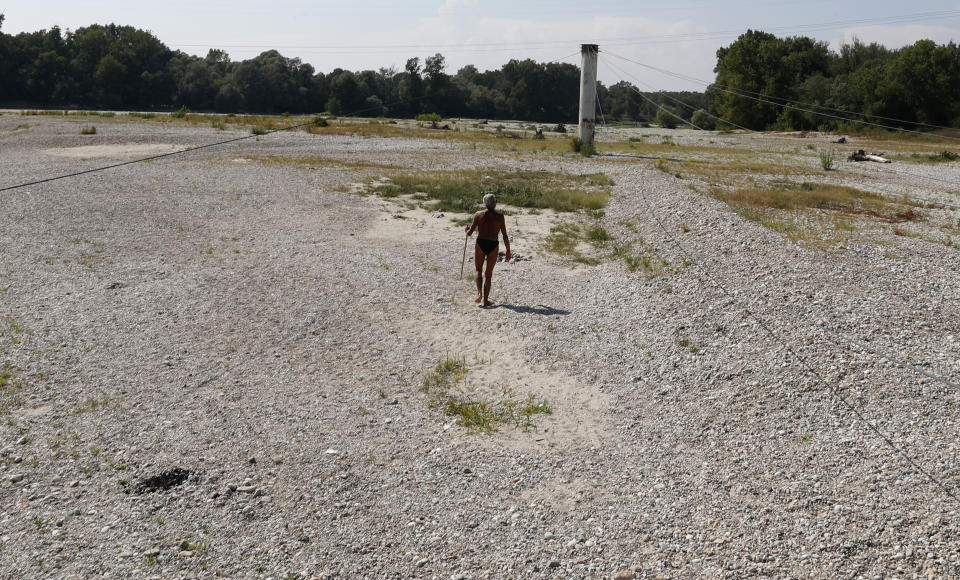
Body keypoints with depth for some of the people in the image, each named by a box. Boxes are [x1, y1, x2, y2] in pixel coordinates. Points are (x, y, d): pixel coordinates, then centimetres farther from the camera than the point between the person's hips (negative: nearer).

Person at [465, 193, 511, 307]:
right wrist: (508, 251, 6)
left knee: (478, 270, 19)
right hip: (493, 245, 0)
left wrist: (467, 230, 24)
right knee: (489, 273, 12)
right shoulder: (500, 216, -2)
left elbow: (470, 233, 1)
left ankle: (479, 293, -5)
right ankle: (485, 301, 12)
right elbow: (505, 236, -3)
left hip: (481, 244, 0)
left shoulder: (478, 215, -1)